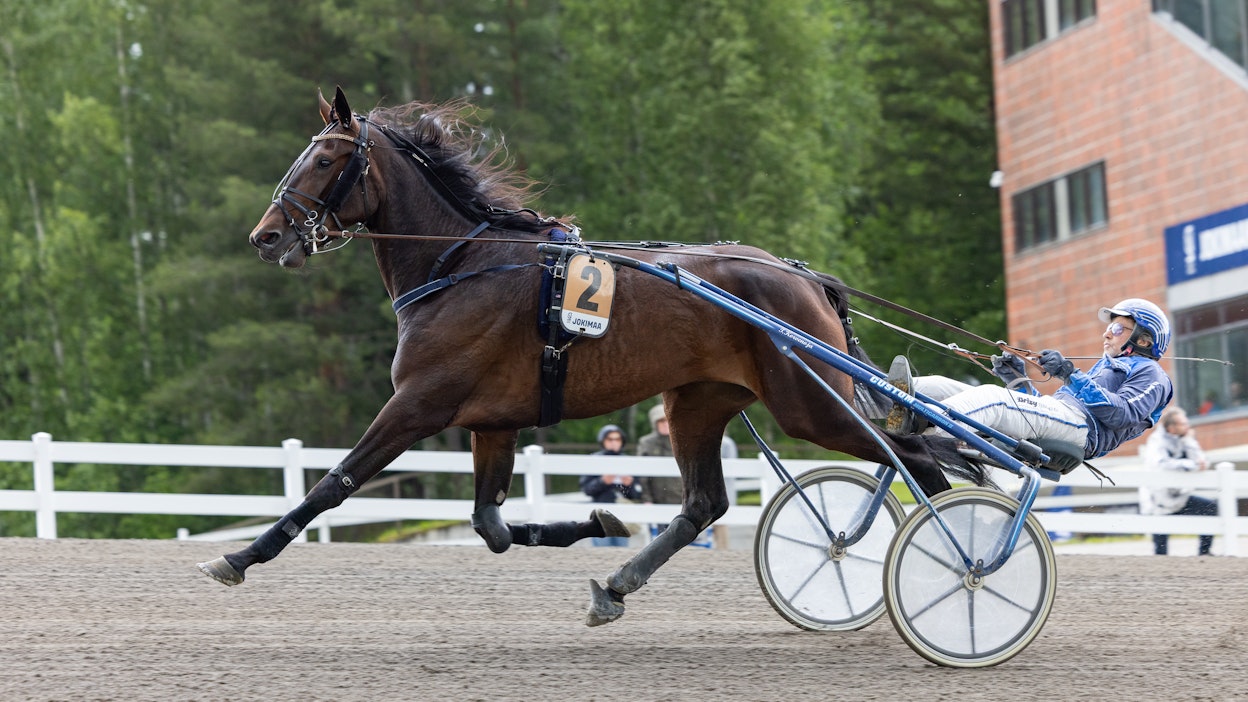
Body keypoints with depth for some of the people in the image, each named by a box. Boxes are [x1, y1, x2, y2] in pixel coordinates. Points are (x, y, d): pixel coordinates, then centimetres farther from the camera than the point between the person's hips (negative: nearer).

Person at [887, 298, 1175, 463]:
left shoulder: (1149, 374, 13)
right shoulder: (1103, 367, 41)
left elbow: (1124, 414, -10)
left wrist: (1072, 377, -15)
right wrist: (1019, 380, 14)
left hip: (1082, 426, -9)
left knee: (992, 399, -30)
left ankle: (914, 421, -52)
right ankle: (907, 393, -39)